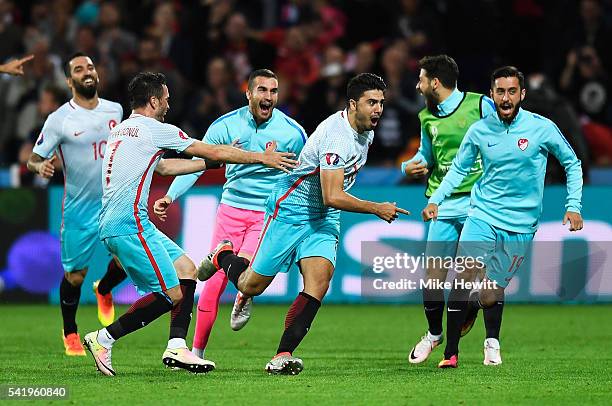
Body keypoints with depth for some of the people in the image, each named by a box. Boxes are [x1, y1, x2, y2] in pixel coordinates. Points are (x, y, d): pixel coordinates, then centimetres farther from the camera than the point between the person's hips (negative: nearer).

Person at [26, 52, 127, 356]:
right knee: (75, 276, 4)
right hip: (79, 208, -3)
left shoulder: (115, 110, 3)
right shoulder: (59, 120, -11)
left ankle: (104, 290, 25)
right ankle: (70, 332, 28)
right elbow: (33, 160, -8)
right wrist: (41, 166, -30)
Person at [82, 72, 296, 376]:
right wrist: (263, 158, 11)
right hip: (128, 226, -10)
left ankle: (176, 348, 6)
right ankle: (104, 339, -3)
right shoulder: (153, 129, -8)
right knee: (171, 295, -8)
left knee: (186, 269, 13)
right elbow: (213, 151, 0)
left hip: (133, 223, 10)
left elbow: (163, 167, 32)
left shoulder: (121, 130, 19)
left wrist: (211, 162, 34)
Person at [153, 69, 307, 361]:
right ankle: (197, 352, 11)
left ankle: (244, 299, 11)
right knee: (214, 281, -2)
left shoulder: (293, 132, -6)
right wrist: (170, 197, -9)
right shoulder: (225, 126, -3)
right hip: (232, 208, 2)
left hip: (270, 213, -2)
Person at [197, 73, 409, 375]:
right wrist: (377, 209, -26)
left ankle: (283, 356, -14)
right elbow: (333, 196, -32)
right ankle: (224, 257, 37)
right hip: (290, 210, -7)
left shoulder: (366, 130, 2)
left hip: (324, 219, 7)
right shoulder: (336, 136, -28)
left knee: (319, 280, -17)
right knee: (251, 286, 3)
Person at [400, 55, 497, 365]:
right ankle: (434, 333, 23)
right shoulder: (427, 117, 12)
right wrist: (410, 166, 7)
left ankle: (492, 342, 3)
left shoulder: (481, 105, -4)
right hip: (444, 207, 4)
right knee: (433, 275, 0)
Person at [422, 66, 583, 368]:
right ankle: (451, 352, -9)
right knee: (464, 277, -19)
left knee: (489, 297, -3)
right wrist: (436, 200, -1)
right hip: (482, 215, 1)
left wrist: (573, 206, -2)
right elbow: (459, 169, 12)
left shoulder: (542, 128, -6)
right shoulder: (479, 130, -1)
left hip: (521, 224, -1)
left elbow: (572, 163, 7)